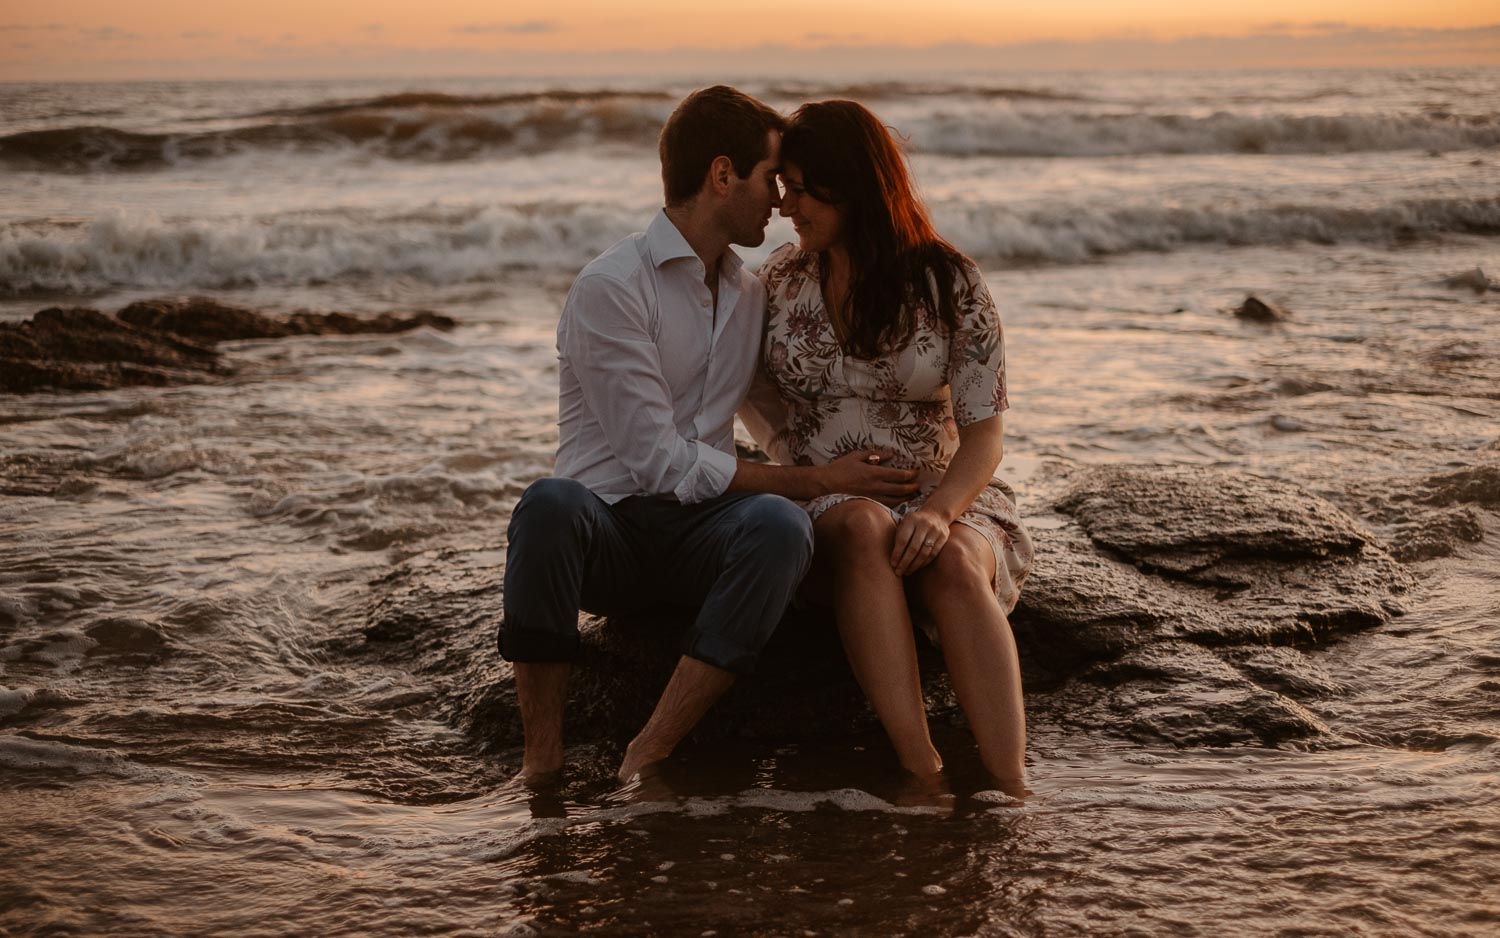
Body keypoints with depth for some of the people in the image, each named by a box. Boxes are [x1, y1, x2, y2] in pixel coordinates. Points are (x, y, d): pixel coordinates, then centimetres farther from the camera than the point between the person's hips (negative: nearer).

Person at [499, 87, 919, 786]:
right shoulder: (609, 288, -8)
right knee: (549, 503, -40)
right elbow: (661, 462, -13)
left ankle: (648, 755, -30)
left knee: (778, 524, -31)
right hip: (611, 525, -5)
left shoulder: (751, 295, 17)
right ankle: (541, 756, -30)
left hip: (702, 535, 5)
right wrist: (816, 480, -10)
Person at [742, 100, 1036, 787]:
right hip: (823, 505, 1)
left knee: (952, 564, -37)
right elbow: (756, 391, 18)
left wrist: (940, 510, -25)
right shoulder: (781, 278, 6)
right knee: (864, 528, -37)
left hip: (941, 494, -1)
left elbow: (984, 429, -7)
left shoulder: (948, 283, -3)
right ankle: (922, 771, -48)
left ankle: (1011, 790, -47)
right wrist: (793, 463, -1)